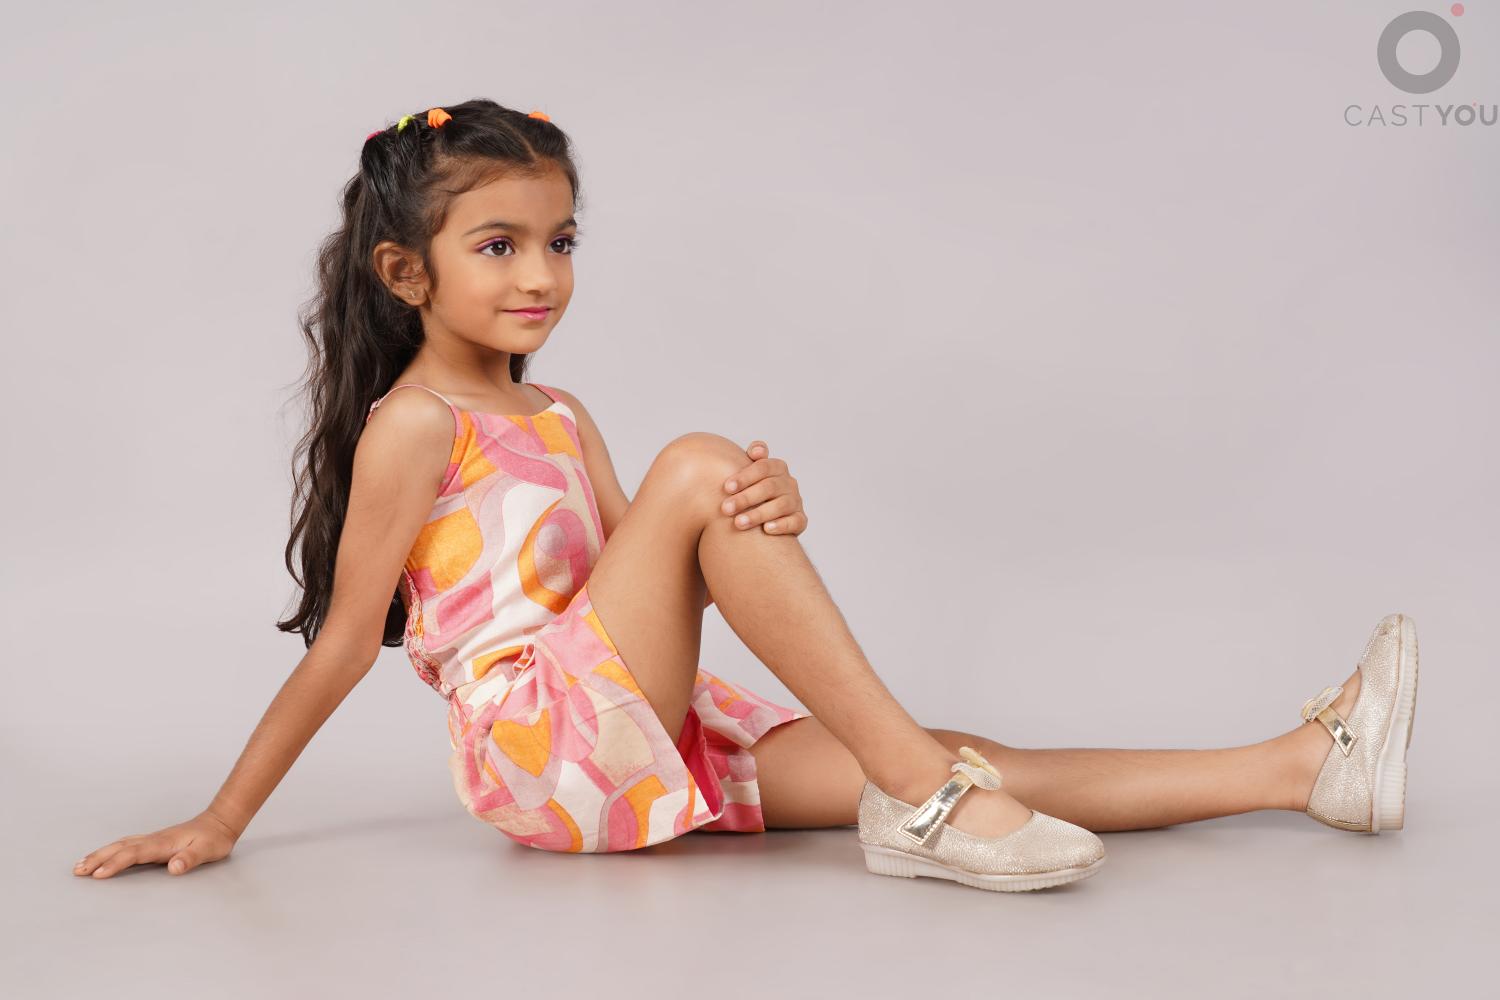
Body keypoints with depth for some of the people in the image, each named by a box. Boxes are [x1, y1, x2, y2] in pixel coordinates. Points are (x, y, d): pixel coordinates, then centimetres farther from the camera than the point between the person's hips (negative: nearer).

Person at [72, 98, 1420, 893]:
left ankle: (1297, 767, -5)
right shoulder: (412, 426, -7)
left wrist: (768, 515, -15)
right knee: (696, 462, -26)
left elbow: (634, 578, 5)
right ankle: (917, 793, -25)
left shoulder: (558, 419, 17)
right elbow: (344, 643, -5)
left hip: (640, 740, 7)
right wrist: (220, 825, -5)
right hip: (539, 737, -7)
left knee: (968, 765, -3)